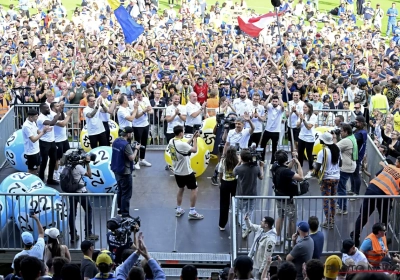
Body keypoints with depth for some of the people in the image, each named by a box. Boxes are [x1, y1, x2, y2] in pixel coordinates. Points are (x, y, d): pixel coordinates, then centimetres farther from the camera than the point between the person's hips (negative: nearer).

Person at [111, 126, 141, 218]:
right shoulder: (126, 145, -23)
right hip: (125, 172, -9)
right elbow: (132, 158, -21)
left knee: (120, 190, 23)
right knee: (126, 193, -3)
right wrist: (136, 149, -7)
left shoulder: (116, 141, 4)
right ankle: (125, 214, -1)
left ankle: (120, 209, 34)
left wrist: (132, 148, 6)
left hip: (116, 170, 9)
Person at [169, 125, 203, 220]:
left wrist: (192, 138, 8)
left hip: (177, 171, 8)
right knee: (194, 189, 5)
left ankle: (178, 210, 29)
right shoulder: (181, 144, -28)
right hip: (186, 172, -8)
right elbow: (194, 150, -17)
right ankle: (192, 212, 6)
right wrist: (195, 139, -4)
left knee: (181, 189, 24)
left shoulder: (171, 141, -1)